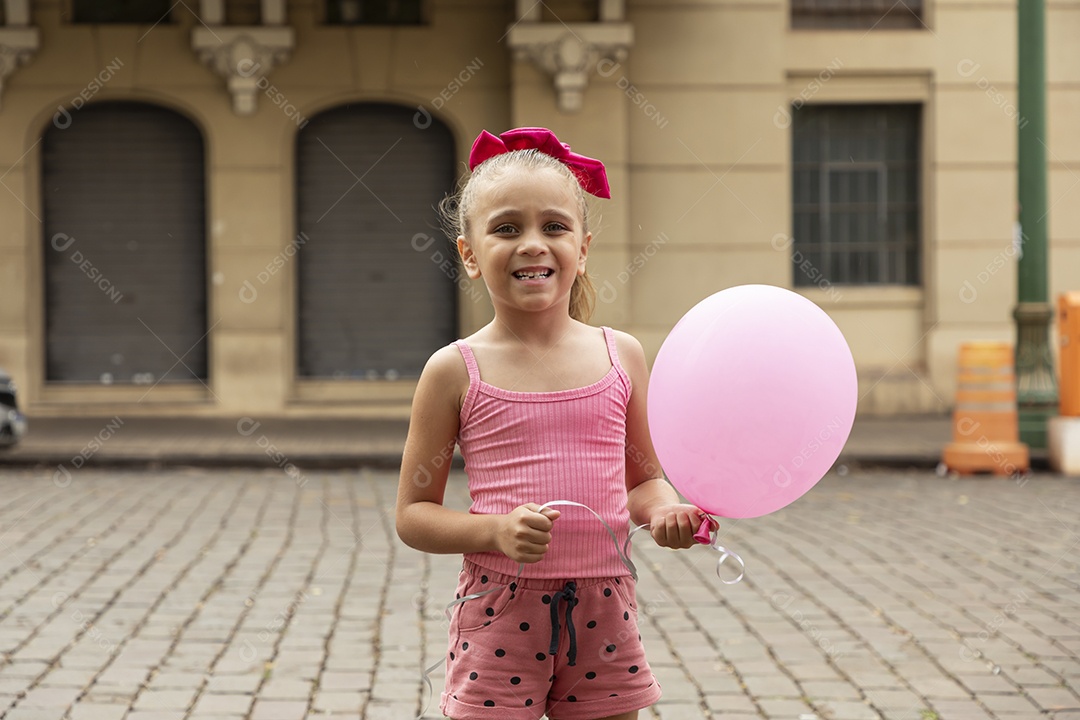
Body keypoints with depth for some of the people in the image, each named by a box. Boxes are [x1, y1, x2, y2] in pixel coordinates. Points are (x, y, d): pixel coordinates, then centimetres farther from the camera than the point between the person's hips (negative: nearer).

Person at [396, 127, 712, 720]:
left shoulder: (622, 356, 4)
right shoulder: (457, 371, -4)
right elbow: (413, 514, -1)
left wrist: (664, 512, -6)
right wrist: (498, 530, -17)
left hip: (602, 607, 3)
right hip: (499, 609, -2)